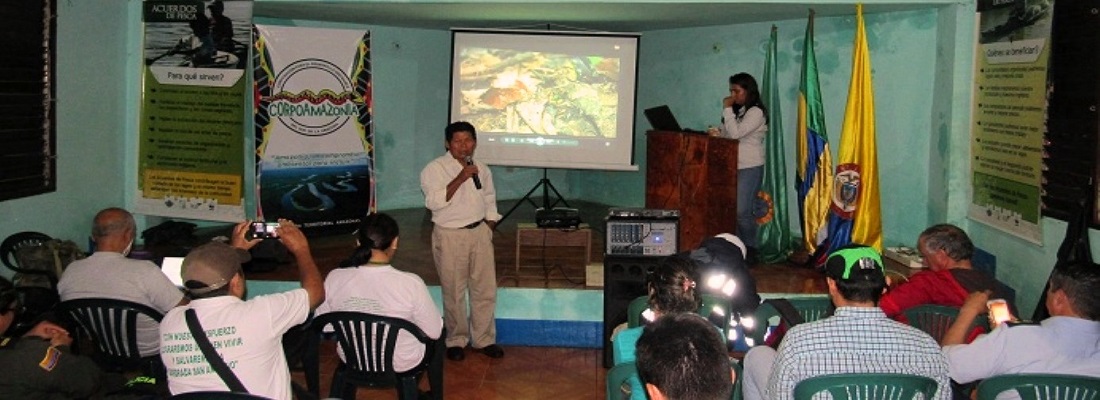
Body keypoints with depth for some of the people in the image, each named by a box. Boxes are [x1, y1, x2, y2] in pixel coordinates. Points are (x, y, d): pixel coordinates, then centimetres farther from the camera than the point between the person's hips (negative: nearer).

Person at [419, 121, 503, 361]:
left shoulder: (482, 170, 8)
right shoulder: (435, 169, -9)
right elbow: (434, 202, -22)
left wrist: (488, 231, 10)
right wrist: (460, 178, -25)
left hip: (480, 232, 4)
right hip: (450, 235, -4)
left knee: (485, 289, 7)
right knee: (454, 292, 4)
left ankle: (483, 339, 21)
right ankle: (456, 340, 21)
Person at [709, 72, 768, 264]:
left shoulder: (756, 112, -8)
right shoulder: (738, 111, 17)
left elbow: (735, 133, -18)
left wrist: (727, 109, -11)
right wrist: (718, 132, 1)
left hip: (750, 168, -8)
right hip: (732, 166, 8)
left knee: (743, 211, -11)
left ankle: (750, 250, -1)